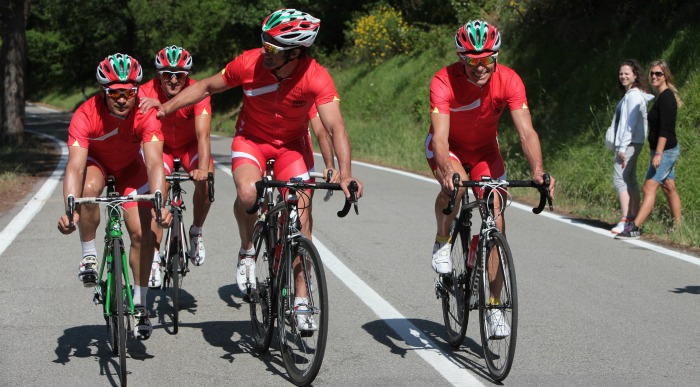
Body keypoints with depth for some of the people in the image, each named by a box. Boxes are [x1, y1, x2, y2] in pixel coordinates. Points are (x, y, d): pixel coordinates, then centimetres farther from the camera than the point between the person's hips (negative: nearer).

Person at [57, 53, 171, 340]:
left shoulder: (146, 114, -33)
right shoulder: (86, 115, -36)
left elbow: (154, 163, -41)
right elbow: (75, 166, -43)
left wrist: (159, 202, -57)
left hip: (130, 166, 1)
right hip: (95, 161, -1)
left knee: (141, 232, -10)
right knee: (90, 188, -36)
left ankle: (140, 303, 6)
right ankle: (89, 255, -14)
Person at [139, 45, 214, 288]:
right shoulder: (147, 93, -28)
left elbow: (203, 135, -36)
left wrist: (203, 168, -53)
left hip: (190, 145, 0)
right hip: (161, 145, 0)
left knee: (205, 182, -28)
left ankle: (196, 232, -3)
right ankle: (154, 258, -13)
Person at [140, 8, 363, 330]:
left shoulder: (316, 78, -29)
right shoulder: (249, 63, -25)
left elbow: (335, 127, -36)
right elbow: (207, 87, -8)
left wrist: (345, 174, -50)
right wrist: (166, 108, -13)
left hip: (292, 143, 0)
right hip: (251, 138, 0)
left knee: (300, 214, -9)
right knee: (247, 193, -30)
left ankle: (301, 297, 2)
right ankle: (247, 251, 0)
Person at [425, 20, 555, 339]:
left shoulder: (509, 81, -26)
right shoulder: (444, 82, -32)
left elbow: (526, 131, -31)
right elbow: (440, 136, -41)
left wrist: (538, 171, -47)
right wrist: (447, 172, -59)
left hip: (485, 150, 2)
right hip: (449, 147, -2)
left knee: (496, 222, -8)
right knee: (454, 185, -36)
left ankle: (494, 307, 2)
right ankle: (442, 243, -6)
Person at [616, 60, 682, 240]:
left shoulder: (666, 97, -16)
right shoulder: (662, 97, 14)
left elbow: (665, 128, -23)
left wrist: (658, 153, -27)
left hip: (665, 150, -10)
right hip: (667, 150, 10)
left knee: (649, 188, -13)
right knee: (669, 188, 13)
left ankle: (635, 228, -17)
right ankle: (677, 226, 18)